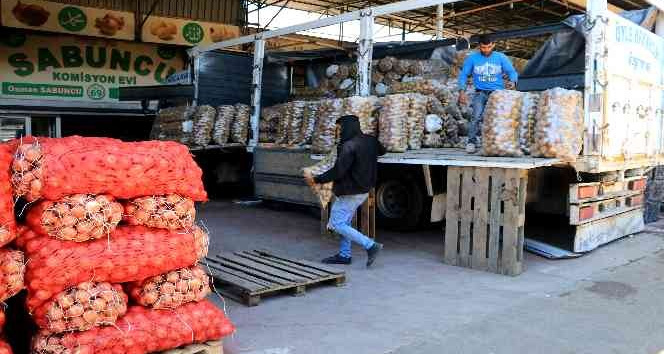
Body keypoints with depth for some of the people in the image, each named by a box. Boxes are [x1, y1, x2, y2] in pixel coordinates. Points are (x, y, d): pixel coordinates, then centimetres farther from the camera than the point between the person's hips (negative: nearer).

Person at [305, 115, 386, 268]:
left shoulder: (349, 146, -23)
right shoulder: (370, 141, 4)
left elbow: (337, 171, -24)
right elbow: (382, 151, 26)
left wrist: (315, 180, -15)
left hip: (350, 192, -9)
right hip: (364, 190, 9)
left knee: (337, 224, -3)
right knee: (345, 222, 18)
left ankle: (370, 245, -9)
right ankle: (344, 255, 24)